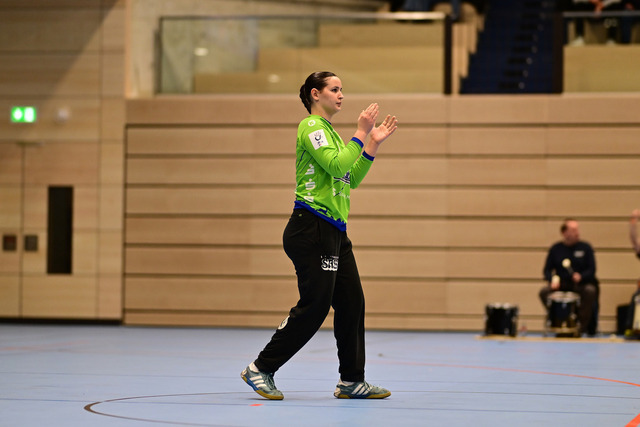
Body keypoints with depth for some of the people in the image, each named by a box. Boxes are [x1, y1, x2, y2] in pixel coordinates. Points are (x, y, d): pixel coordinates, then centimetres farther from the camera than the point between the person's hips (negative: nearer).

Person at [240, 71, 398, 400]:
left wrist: (373, 144, 16)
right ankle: (261, 368, -1)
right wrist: (360, 134, -13)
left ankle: (352, 381, 11)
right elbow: (337, 165, -21)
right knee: (314, 306, -10)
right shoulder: (311, 126, -8)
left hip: (334, 231, 10)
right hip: (312, 228, -10)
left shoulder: (329, 131, 22)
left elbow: (350, 179, 22)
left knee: (352, 303, 6)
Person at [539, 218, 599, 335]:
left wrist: (581, 276, -22)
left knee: (590, 291, -34)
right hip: (561, 284, 2)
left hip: (582, 283, -1)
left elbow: (592, 270, -2)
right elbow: (547, 270, 9)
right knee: (544, 291, -26)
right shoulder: (555, 249, 7)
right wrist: (552, 280, -13)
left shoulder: (585, 248, 2)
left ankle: (582, 325, -22)